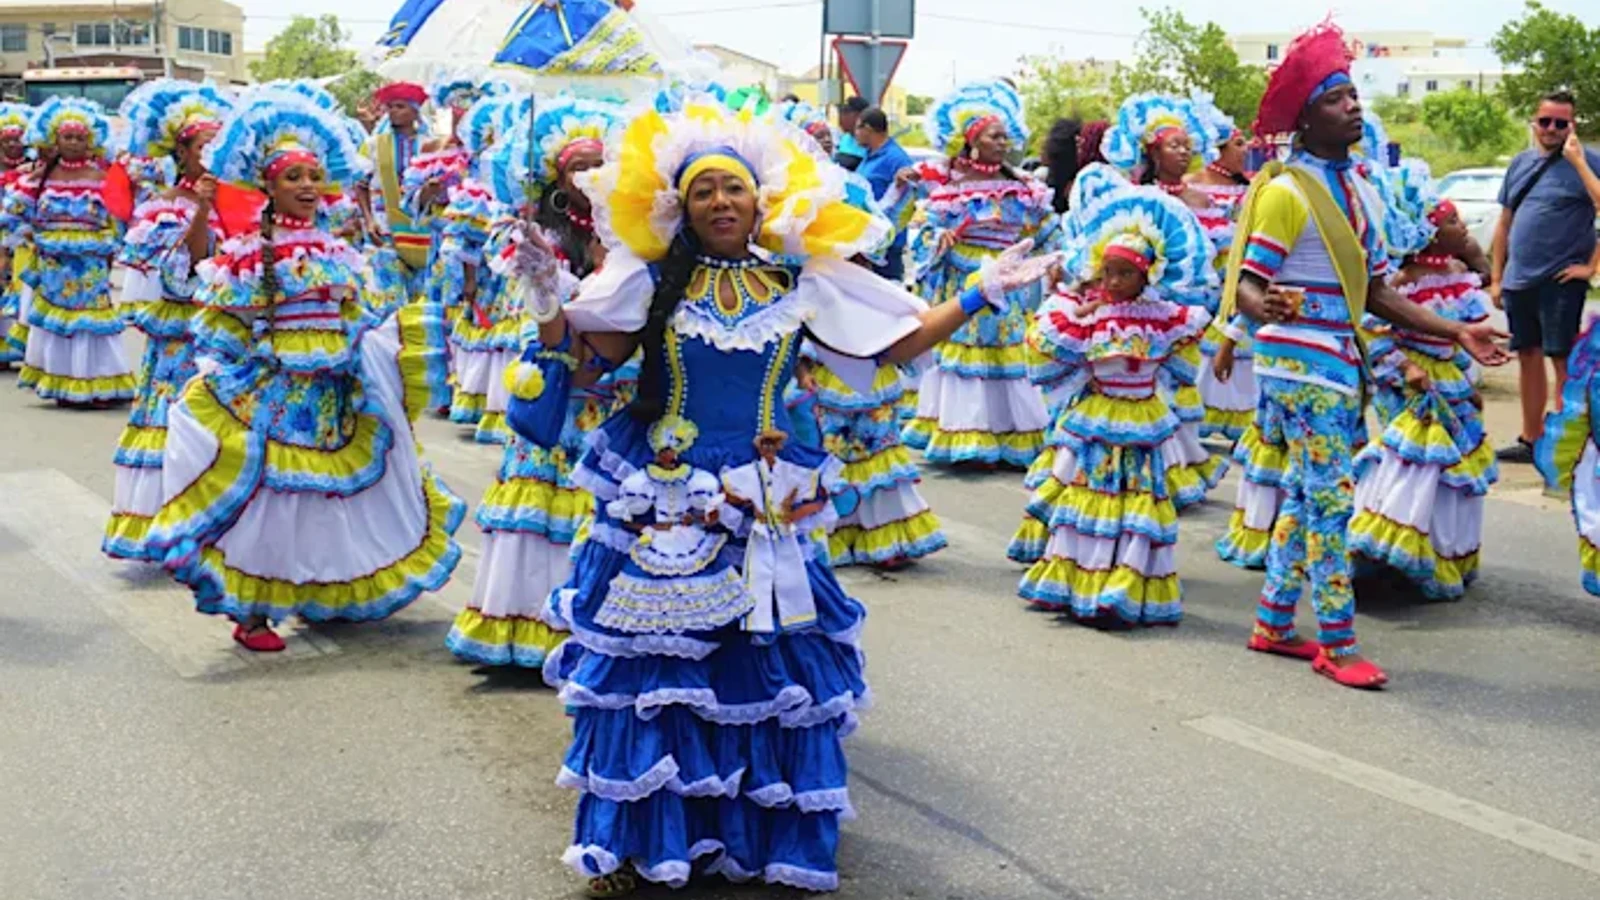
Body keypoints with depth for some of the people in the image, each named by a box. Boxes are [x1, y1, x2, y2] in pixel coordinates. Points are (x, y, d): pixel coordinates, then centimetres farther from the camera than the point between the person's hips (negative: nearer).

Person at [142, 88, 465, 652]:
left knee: (331, 496, 13)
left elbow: (370, 322, 12)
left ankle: (327, 598, 29)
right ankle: (252, 613, 5)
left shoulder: (343, 255, 9)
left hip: (337, 395, 5)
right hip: (273, 394, -5)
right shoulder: (247, 255, -5)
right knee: (269, 499, -4)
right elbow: (222, 334, -5)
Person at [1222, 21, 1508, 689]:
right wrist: (1267, 307, -40)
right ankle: (1336, 644, 0)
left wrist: (1455, 333, 10)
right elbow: (1246, 285, -16)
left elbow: (1376, 292, 14)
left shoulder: (1360, 189, 11)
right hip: (1299, 361, -8)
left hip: (1340, 362, 8)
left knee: (1306, 494, 13)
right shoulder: (1287, 191, -13)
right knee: (1332, 496, -7)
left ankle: (1273, 623, 22)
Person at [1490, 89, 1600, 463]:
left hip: (1560, 282, -6)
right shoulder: (1521, 163, 13)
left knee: (1562, 360, -5)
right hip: (1518, 280, 6)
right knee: (1528, 358, 12)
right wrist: (1496, 278, 12)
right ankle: (1530, 440, 21)